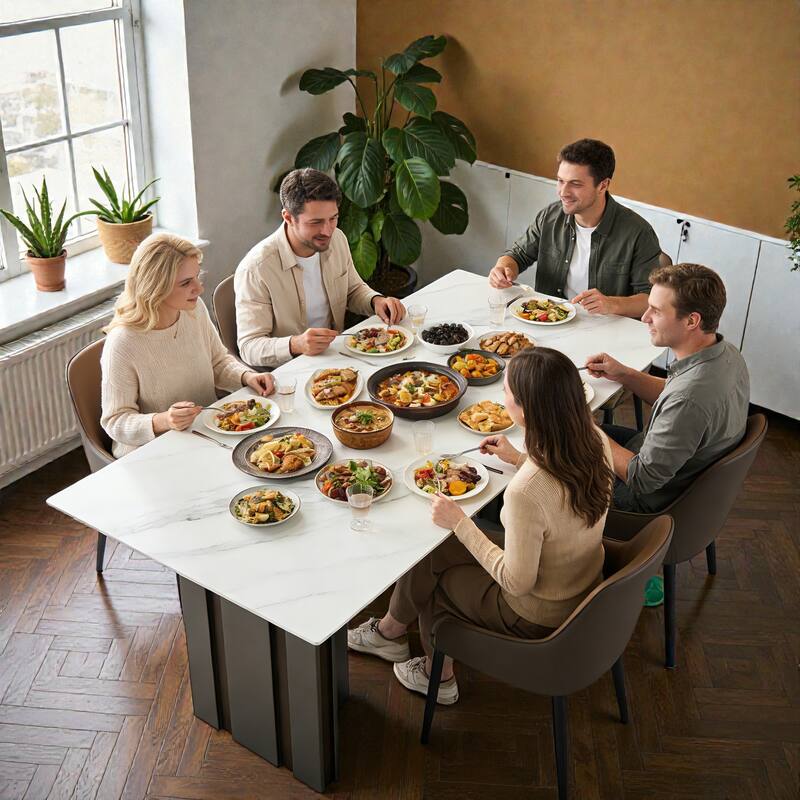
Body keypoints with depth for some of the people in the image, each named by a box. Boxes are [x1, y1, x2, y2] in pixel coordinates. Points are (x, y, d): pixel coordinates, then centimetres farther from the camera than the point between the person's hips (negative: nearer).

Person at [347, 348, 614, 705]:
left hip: (539, 619, -7)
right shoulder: (594, 438, -15)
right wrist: (519, 458, 8)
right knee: (436, 546, 17)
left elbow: (517, 582, -25)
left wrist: (460, 523, -17)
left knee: (428, 567, 16)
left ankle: (438, 676, 40)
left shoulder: (525, 491, -38)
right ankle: (391, 631, 41)